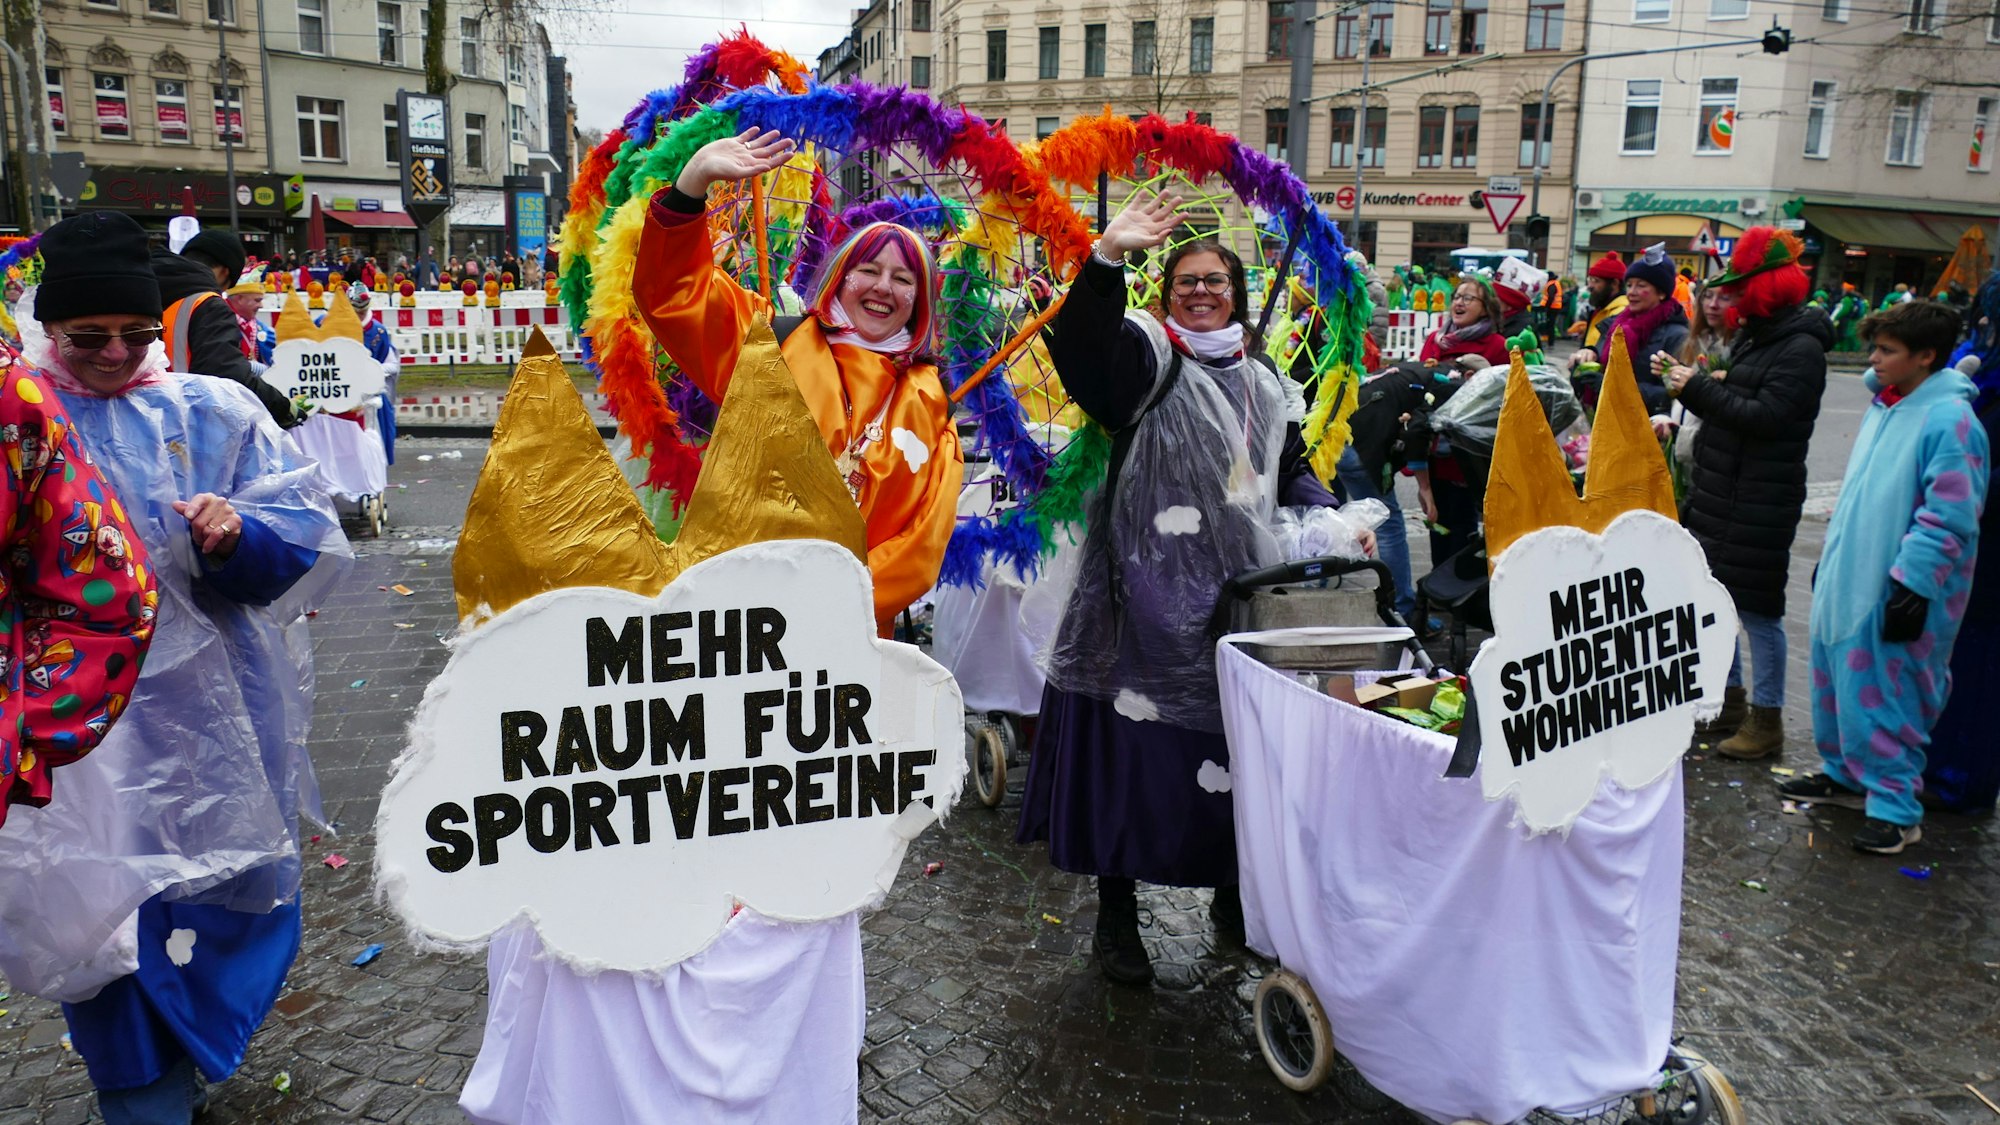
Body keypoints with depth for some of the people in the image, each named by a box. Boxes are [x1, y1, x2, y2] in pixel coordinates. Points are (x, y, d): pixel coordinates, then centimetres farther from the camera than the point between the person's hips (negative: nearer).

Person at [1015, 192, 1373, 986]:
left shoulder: (1264, 382, 18)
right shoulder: (1147, 355, -2)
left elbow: (1290, 471, 24)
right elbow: (1081, 347, -23)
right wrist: (1108, 257, -36)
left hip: (1242, 593, 6)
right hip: (1153, 593, -5)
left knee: (1241, 748, 12)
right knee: (1137, 750, -1)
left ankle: (1235, 896, 31)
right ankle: (1117, 913, 14)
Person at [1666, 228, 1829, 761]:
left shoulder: (1801, 348, -15)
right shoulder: (1754, 337, 11)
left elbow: (1764, 417, -23)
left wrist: (1699, 388, -17)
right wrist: (1696, 383, -3)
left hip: (1760, 499, -9)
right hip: (1719, 487, 9)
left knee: (1755, 604, -2)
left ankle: (1767, 719, 8)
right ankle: (1728, 694, 32)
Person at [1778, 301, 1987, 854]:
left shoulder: (1949, 421, -17)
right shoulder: (1884, 405, 11)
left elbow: (1948, 518, -20)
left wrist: (1911, 585, -21)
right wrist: (1832, 558, 22)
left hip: (1894, 593, -9)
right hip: (1849, 578, 9)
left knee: (1883, 694, -3)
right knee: (1836, 679, 18)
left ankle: (1894, 805, 9)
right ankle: (1844, 775, 34)